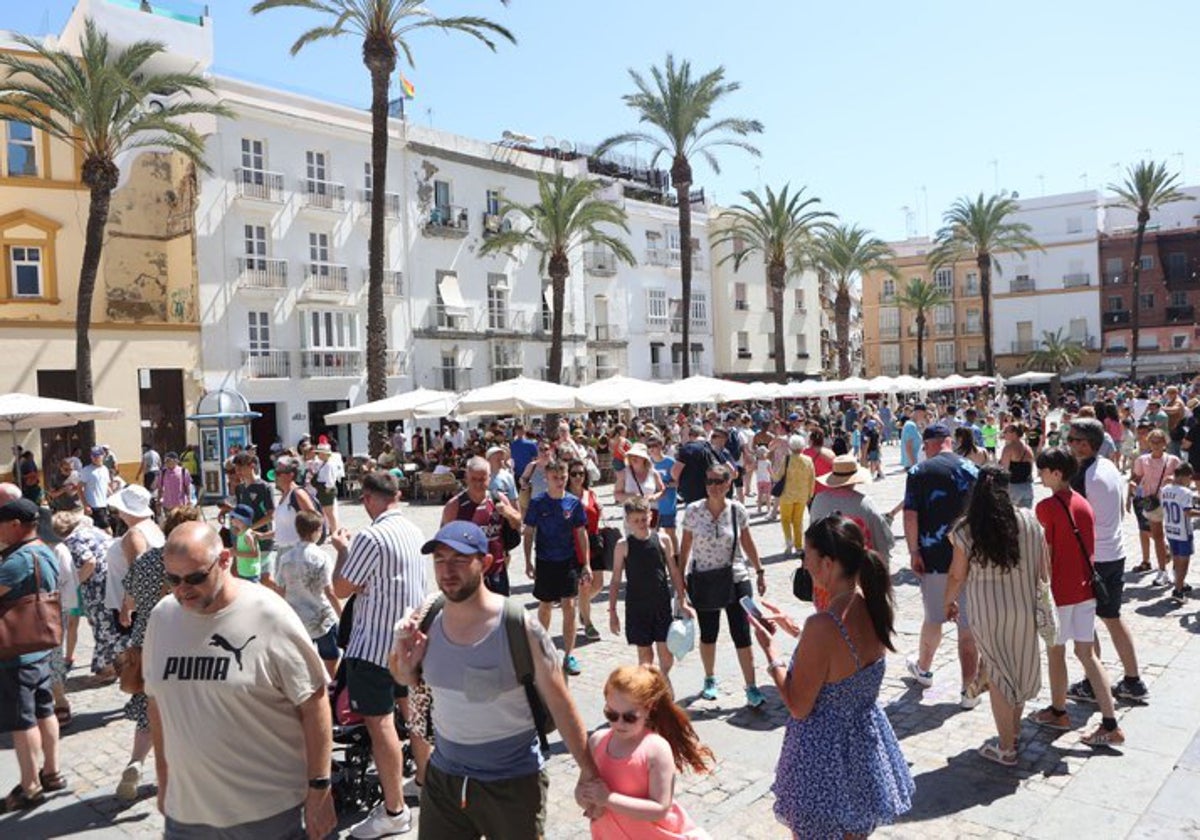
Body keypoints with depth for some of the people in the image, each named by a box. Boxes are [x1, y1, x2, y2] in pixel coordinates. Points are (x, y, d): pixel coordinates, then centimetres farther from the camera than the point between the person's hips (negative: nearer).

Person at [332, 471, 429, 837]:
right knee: (412, 710, 20)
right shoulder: (412, 531, 5)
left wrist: (342, 550, 0)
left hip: (375, 645, -9)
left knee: (379, 722, -3)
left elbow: (342, 589, -14)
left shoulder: (371, 538, -21)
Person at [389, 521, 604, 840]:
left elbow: (559, 703, -13)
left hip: (513, 783, -4)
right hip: (443, 776, 4)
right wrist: (404, 660, -10)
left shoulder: (520, 628, -19)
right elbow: (408, 680, 12)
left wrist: (588, 772, -10)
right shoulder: (427, 622, -5)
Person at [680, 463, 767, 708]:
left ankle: (751, 688, 9)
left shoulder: (737, 510, -6)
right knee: (708, 634, 14)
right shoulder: (693, 511, -8)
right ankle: (710, 680, 34)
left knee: (742, 635, -1)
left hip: (736, 580, 0)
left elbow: (748, 543, 6)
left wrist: (760, 571, 7)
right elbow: (685, 547, -1)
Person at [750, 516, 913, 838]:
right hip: (868, 740, 7)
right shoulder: (874, 605, -8)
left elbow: (798, 707, -20)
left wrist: (771, 650, -11)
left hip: (827, 754, -7)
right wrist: (794, 629, 10)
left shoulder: (822, 626, -31)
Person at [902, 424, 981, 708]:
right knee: (968, 625, 3)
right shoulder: (972, 470, 2)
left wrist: (913, 552, -5)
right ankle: (969, 690, 5)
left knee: (933, 618, 18)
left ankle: (923, 667, 39)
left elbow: (910, 516, -12)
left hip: (933, 557, -1)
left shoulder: (919, 471, -5)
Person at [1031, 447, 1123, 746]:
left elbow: (1044, 555, -15)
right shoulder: (1084, 504, 6)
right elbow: (1090, 551, 12)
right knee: (1087, 654, 9)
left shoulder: (1046, 507, -16)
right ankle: (1110, 724, 7)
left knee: (1055, 652, 11)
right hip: (1084, 589, 7)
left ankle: (1058, 712, 26)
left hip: (1059, 592, -7)